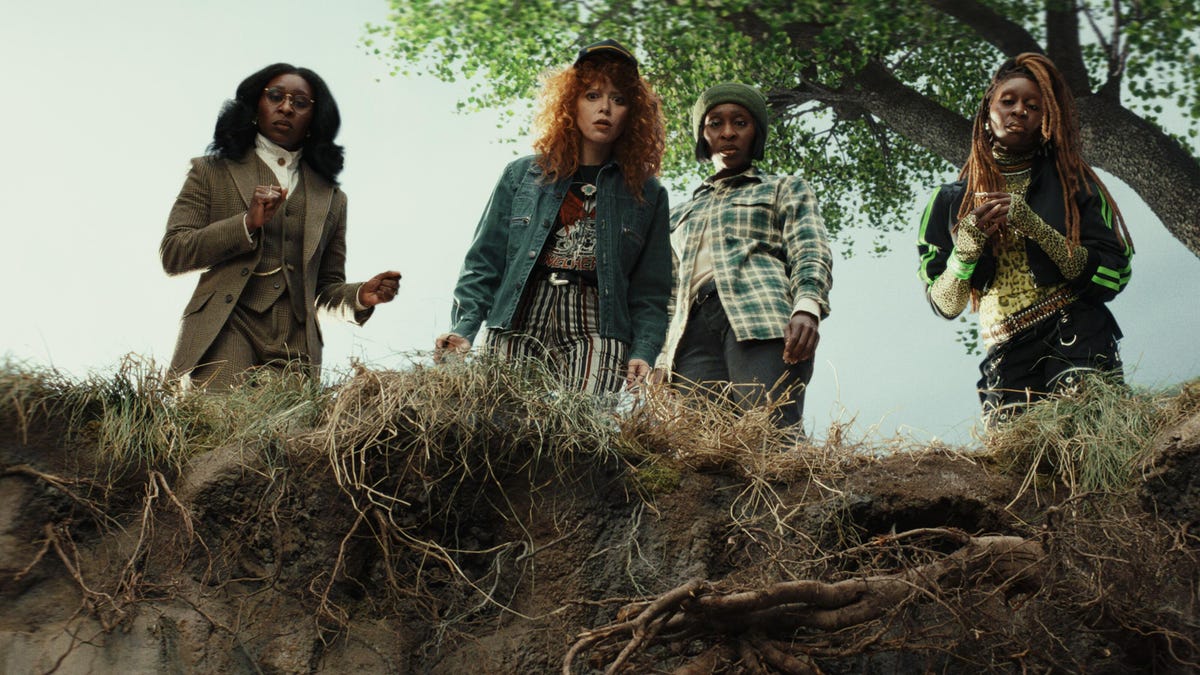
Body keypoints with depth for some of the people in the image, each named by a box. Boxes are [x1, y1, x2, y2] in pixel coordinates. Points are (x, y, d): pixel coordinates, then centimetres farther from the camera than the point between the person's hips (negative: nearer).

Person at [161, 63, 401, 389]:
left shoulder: (331, 197, 19)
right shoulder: (212, 172, 14)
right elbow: (172, 254, 4)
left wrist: (360, 296, -4)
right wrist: (247, 223, -8)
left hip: (295, 347, 2)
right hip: (226, 332, -2)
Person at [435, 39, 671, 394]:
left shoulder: (647, 193, 15)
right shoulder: (521, 175, 14)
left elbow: (650, 291, 11)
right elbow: (484, 263, 12)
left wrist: (643, 352, -5)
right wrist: (463, 330, -3)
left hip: (597, 336, -1)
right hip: (517, 328, 1)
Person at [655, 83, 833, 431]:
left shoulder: (785, 189, 25)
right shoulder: (680, 215, 35)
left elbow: (811, 255, 7)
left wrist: (807, 308, -15)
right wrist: (662, 362, 13)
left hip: (763, 319, -3)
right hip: (694, 331, 4)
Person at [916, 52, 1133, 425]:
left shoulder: (1071, 181, 11)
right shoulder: (951, 200, 13)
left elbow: (1113, 275, 0)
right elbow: (943, 305, 9)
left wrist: (1034, 226, -9)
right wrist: (966, 247, -9)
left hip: (1079, 343, -1)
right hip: (1006, 360, 1)